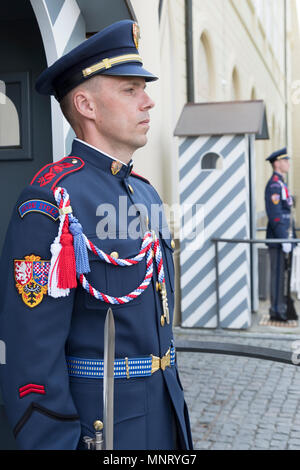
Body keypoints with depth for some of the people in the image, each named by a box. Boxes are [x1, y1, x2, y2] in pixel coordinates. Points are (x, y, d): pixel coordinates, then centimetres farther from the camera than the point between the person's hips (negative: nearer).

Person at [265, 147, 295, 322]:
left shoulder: (281, 184, 18)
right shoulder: (274, 185, -14)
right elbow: (275, 216, -20)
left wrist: (291, 237, 20)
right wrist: (284, 240, -22)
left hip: (284, 238, 10)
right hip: (278, 239, -10)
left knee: (282, 274, 13)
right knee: (278, 274, -5)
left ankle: (281, 308, 20)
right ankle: (277, 311, 2)